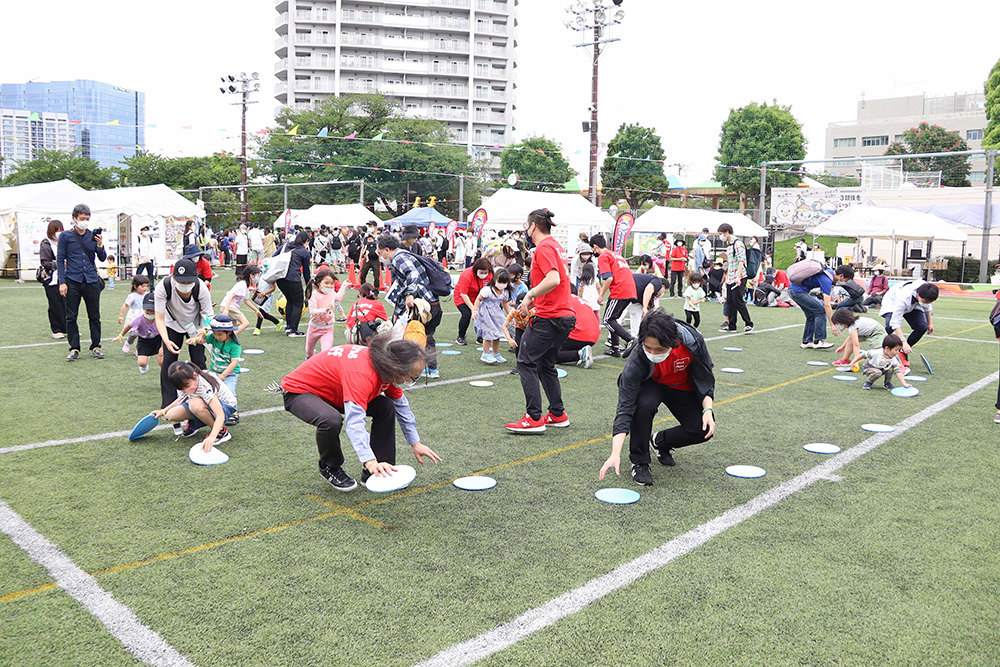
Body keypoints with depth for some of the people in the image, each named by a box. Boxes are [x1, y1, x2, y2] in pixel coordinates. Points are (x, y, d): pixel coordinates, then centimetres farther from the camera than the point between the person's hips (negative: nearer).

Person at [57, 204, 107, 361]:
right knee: (71, 317, 1)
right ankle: (74, 349, 9)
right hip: (73, 282, -2)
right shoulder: (65, 236, 3)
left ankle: (96, 347, 15)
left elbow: (103, 258, 9)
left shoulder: (93, 235, 9)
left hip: (91, 281, 2)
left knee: (94, 317, 5)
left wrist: (101, 246, -12)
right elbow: (60, 260, 2)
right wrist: (62, 282, -5)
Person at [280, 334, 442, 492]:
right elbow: (355, 422, -49)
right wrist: (370, 461, -56)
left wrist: (415, 443, 7)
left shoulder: (388, 366, -13)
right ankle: (330, 468, -5)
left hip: (333, 392, 8)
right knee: (332, 420, -38)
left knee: (386, 407, -3)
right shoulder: (361, 374, -40)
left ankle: (376, 473, 3)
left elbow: (402, 406, 4)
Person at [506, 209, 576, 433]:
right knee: (546, 365, 17)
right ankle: (558, 415, 21)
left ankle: (534, 418, -3)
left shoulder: (544, 248, -12)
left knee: (526, 362, -3)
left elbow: (553, 279, -27)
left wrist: (530, 296, -17)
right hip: (565, 316, 10)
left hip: (548, 318, -10)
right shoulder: (555, 245, 18)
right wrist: (533, 302, 17)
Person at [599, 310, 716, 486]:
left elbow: (706, 378, -11)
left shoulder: (693, 340, -32)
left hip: (683, 388, 3)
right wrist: (616, 454, -45)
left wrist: (708, 409, -24)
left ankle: (660, 442, 14)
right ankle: (639, 462, -13)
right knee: (643, 405, -36)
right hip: (650, 385, -2)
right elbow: (625, 408, -37)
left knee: (703, 430, -16)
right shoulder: (637, 361, -36)